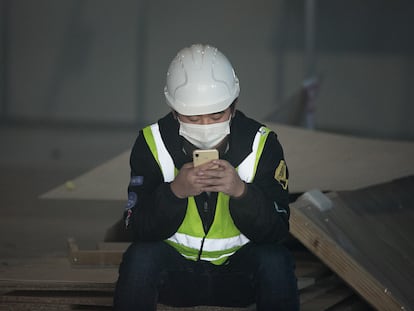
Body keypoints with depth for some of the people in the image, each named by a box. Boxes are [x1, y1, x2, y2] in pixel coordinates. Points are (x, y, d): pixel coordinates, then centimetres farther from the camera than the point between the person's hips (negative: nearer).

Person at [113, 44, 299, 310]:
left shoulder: (262, 145, -12)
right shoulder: (153, 142, -12)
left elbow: (277, 231, -16)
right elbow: (139, 227, -16)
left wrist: (241, 191, -34)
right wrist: (175, 191, -34)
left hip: (240, 273, 0)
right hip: (176, 272, 0)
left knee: (274, 259, -30)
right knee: (141, 256, -30)